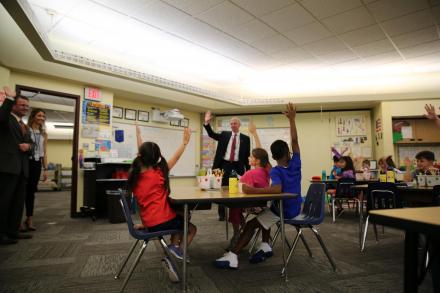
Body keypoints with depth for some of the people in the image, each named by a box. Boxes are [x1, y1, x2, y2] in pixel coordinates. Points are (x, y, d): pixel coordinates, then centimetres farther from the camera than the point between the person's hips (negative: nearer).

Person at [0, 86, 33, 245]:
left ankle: (13, 230, 21)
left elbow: (31, 144, 21)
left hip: (22, 168, 8)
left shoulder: (24, 126, 23)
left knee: (18, 201, 12)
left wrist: (28, 146, -1)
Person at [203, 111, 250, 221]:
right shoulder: (224, 135, 9)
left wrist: (248, 170, 0)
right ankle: (222, 214, 17)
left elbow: (247, 155, 4)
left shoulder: (245, 138, 4)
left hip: (238, 166, -1)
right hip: (225, 165, 1)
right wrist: (207, 123, -18)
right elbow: (212, 134, -2)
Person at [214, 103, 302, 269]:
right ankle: (265, 247, 18)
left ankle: (232, 257, -3)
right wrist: (292, 119, -2)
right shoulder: (295, 164, -4)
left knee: (251, 224, -3)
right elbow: (294, 141, -1)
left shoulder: (275, 171, -19)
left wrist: (253, 190, -40)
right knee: (263, 216, 29)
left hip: (282, 210, -7)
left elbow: (277, 189, -39)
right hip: (295, 209, 7)